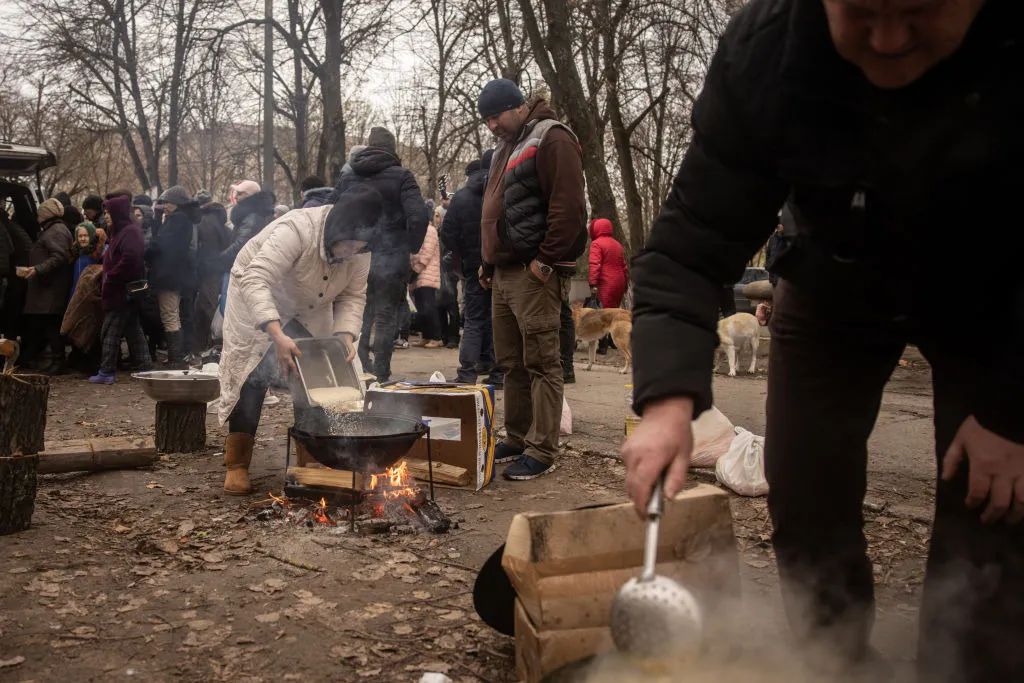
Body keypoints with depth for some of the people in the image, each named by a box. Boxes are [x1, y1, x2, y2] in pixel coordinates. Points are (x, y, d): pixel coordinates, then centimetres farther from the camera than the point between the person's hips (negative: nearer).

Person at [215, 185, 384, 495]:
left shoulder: (360, 252, -20)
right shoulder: (297, 230, -40)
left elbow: (353, 297, -14)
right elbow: (256, 281, -47)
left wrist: (345, 335, -33)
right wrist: (277, 335, -57)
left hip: (309, 310, 5)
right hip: (257, 298, -5)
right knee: (253, 374, -10)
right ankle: (236, 466, -3)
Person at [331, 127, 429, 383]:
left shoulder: (347, 178, 9)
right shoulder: (401, 176, -4)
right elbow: (419, 216, -15)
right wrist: (412, 247, -2)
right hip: (390, 261, -3)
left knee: (359, 318, 14)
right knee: (386, 318, 5)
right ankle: (380, 376, 6)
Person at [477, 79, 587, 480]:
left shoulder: (550, 139, -6)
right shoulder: (505, 149, 24)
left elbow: (568, 206, -16)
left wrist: (547, 260, -18)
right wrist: (489, 263, 21)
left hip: (534, 275, -9)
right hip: (504, 274, 9)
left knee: (541, 363, -6)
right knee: (511, 363, 12)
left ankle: (542, 451, -2)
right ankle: (517, 439, 21)